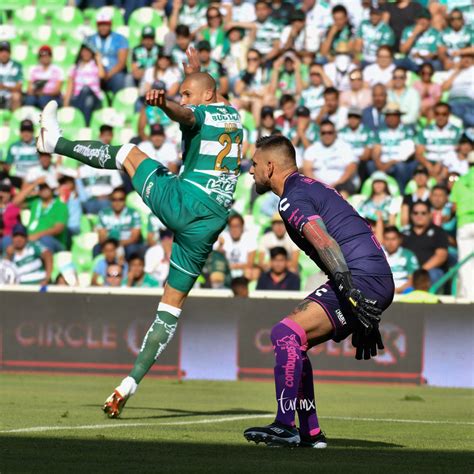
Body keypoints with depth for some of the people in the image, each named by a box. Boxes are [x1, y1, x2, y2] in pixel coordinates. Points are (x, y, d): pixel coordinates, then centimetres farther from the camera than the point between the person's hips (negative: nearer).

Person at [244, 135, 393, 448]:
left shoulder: (292, 199, -6)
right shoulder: (313, 187, 25)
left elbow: (325, 243, -22)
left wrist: (350, 292, -32)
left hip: (362, 278, -10)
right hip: (379, 280, 10)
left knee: (286, 334, -17)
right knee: (293, 341, 16)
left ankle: (285, 427, -18)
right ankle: (310, 433, 16)